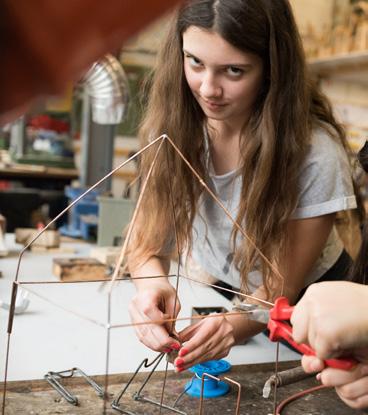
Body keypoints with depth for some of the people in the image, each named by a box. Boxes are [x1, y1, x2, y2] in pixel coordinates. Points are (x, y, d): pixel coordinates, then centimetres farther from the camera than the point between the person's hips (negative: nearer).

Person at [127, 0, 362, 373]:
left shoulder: (315, 153, -26)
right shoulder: (174, 122, -16)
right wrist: (152, 284, -37)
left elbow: (281, 289, -19)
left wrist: (231, 325, -41)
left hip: (302, 301, -1)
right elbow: (147, 243, -14)